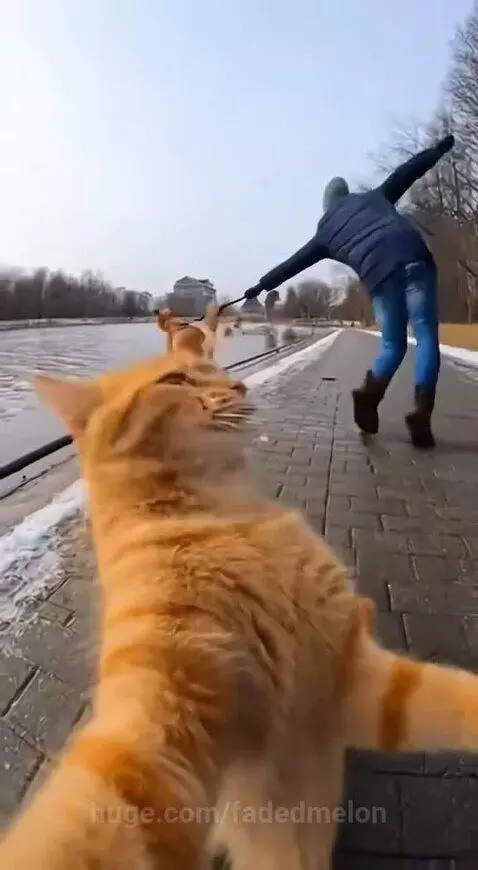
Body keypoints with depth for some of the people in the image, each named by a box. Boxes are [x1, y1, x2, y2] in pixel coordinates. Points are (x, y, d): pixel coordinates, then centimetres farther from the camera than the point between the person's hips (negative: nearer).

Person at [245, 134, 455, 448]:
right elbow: (406, 172, 29)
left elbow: (293, 263, 27)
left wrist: (262, 284, 35)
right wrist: (440, 148, 43)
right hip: (413, 258, 0)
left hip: (379, 274, 1)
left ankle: (370, 394, -8)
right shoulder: (373, 197, 26)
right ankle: (421, 415, -16)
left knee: (393, 344, 16)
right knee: (427, 337, -2)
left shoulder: (326, 232, 25)